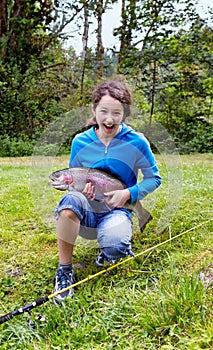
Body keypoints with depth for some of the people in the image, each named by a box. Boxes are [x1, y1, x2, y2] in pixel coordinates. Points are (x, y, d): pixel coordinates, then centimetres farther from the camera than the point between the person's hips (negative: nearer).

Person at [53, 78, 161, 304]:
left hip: (117, 211, -1)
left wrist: (128, 194, -14)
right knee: (71, 199, -35)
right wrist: (81, 190, -14)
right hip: (86, 211, 2)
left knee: (113, 247, -35)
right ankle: (64, 270, -19)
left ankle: (115, 249, 8)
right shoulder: (81, 142, -1)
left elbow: (154, 178, 2)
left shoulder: (137, 142, -6)